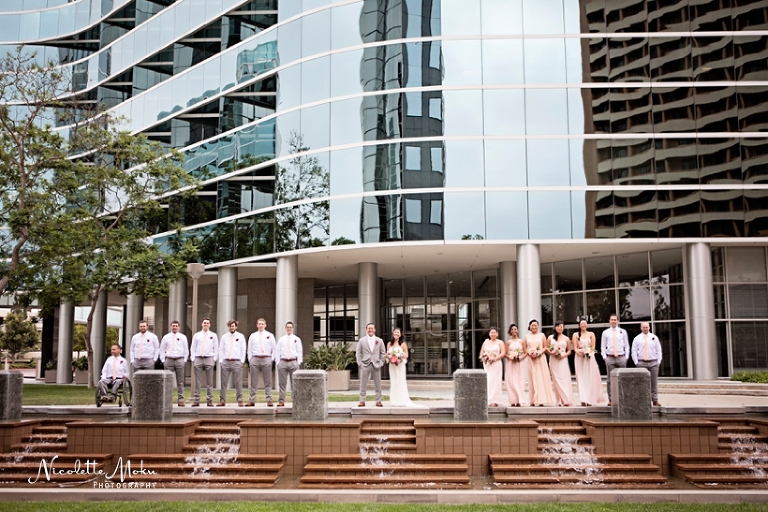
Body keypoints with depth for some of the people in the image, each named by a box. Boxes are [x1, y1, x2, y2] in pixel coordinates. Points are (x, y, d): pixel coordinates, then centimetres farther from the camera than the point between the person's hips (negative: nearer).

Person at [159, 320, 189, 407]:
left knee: (180, 382, 1)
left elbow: (186, 350, 9)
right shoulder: (166, 337, 8)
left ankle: (180, 400, 4)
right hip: (169, 360, 0)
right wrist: (163, 360, 1)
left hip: (179, 360, 0)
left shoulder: (182, 337, 7)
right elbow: (162, 349, 9)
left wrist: (185, 360, 1)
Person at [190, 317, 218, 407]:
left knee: (209, 381, 0)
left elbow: (216, 348, 8)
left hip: (209, 359, -1)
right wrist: (193, 359, 0)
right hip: (198, 359, 1)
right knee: (197, 381, 0)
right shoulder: (196, 335, 11)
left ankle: (210, 400, 4)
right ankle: (196, 400, 4)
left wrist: (214, 359, -2)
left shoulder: (213, 335, 9)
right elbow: (193, 348, 11)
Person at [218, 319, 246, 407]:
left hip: (237, 362, -2)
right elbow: (221, 349, 12)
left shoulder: (240, 336, 7)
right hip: (225, 362, 2)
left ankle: (240, 401, 3)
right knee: (223, 382, 1)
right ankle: (222, 401, 7)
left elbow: (243, 349, 6)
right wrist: (221, 360, 3)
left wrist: (242, 361, -1)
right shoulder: (224, 337, 12)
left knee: (238, 383, -2)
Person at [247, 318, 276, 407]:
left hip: (266, 359, -1)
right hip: (255, 359, 1)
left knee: (268, 382, 1)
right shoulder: (252, 336, 11)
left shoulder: (270, 335, 8)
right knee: (253, 381, 2)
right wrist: (250, 360, 3)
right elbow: (249, 349, 12)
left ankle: (269, 400, 4)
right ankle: (251, 400, 6)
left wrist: (271, 359, 0)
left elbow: (274, 349, 8)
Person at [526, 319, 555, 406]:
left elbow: (545, 347, 5)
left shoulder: (542, 335, 8)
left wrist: (540, 352, -12)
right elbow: (525, 348, 8)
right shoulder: (527, 336, 10)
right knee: (532, 379, -1)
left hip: (541, 358, -1)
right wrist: (529, 353, -10)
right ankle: (533, 400, 0)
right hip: (531, 359, 1)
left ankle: (541, 400, -3)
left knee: (542, 378, -4)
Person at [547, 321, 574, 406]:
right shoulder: (551, 337, 10)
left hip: (563, 360, -1)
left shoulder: (566, 339, 7)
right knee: (556, 380, -1)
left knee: (564, 379, -8)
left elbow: (569, 351, 9)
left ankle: (566, 400, -8)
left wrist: (564, 355, -10)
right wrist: (551, 352, -9)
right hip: (553, 360, 1)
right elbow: (546, 348, 11)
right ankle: (560, 401, 2)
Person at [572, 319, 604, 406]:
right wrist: (579, 352, -16)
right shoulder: (576, 335, 10)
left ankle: (590, 399, 1)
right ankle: (583, 399, -7)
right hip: (579, 358, 0)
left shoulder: (591, 334, 10)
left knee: (590, 378, -3)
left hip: (590, 357, 0)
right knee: (581, 379, -4)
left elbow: (593, 346, 4)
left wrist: (589, 352, -15)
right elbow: (575, 347, 4)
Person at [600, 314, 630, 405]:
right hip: (610, 358, 0)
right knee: (610, 380, -1)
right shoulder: (605, 332, 8)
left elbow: (627, 345, 11)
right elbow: (603, 346, 9)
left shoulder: (623, 332, 10)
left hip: (621, 357, 1)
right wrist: (604, 357, -1)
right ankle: (610, 399, 1)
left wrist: (626, 356, 1)